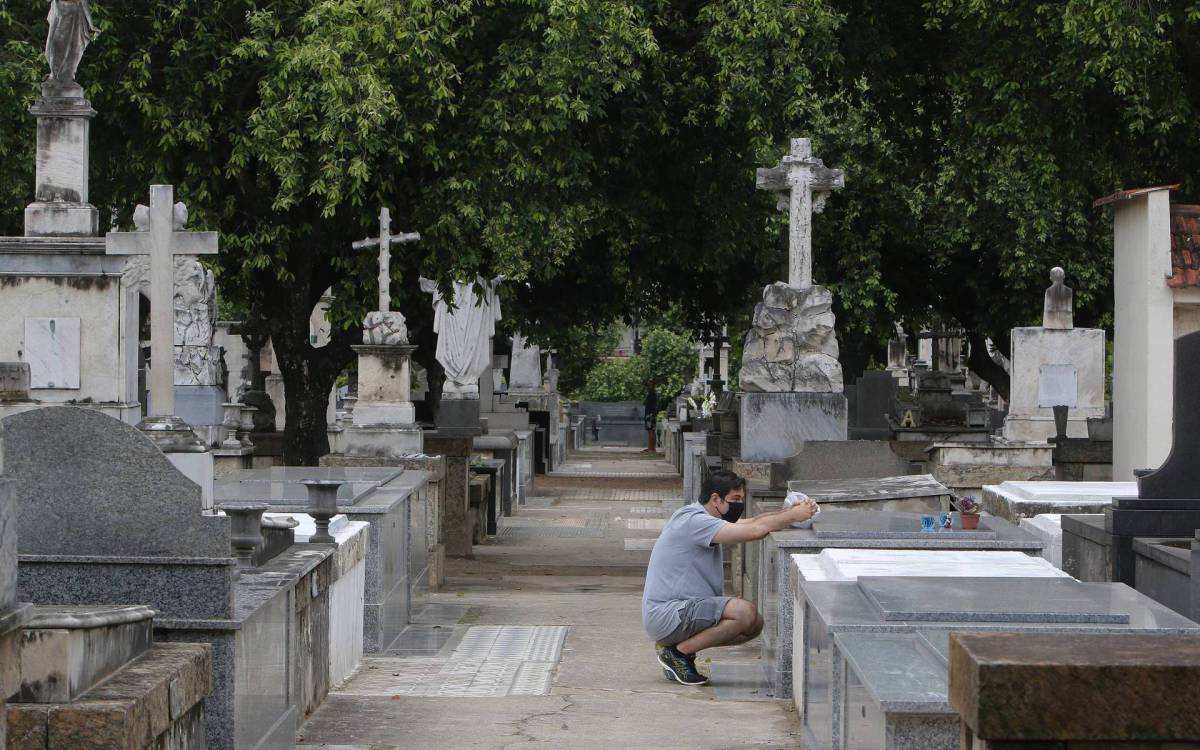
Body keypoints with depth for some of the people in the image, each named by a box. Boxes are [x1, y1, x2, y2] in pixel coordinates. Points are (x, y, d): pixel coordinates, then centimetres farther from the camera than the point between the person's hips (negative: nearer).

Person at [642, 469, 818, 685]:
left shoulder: (699, 519, 17)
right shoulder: (694, 521, -17)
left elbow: (751, 522, 18)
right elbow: (755, 531, -25)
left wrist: (791, 512, 2)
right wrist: (794, 516, -12)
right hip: (664, 616, -11)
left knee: (754, 624, 7)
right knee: (745, 612, -25)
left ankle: (677, 648, 9)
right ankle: (678, 652, -11)